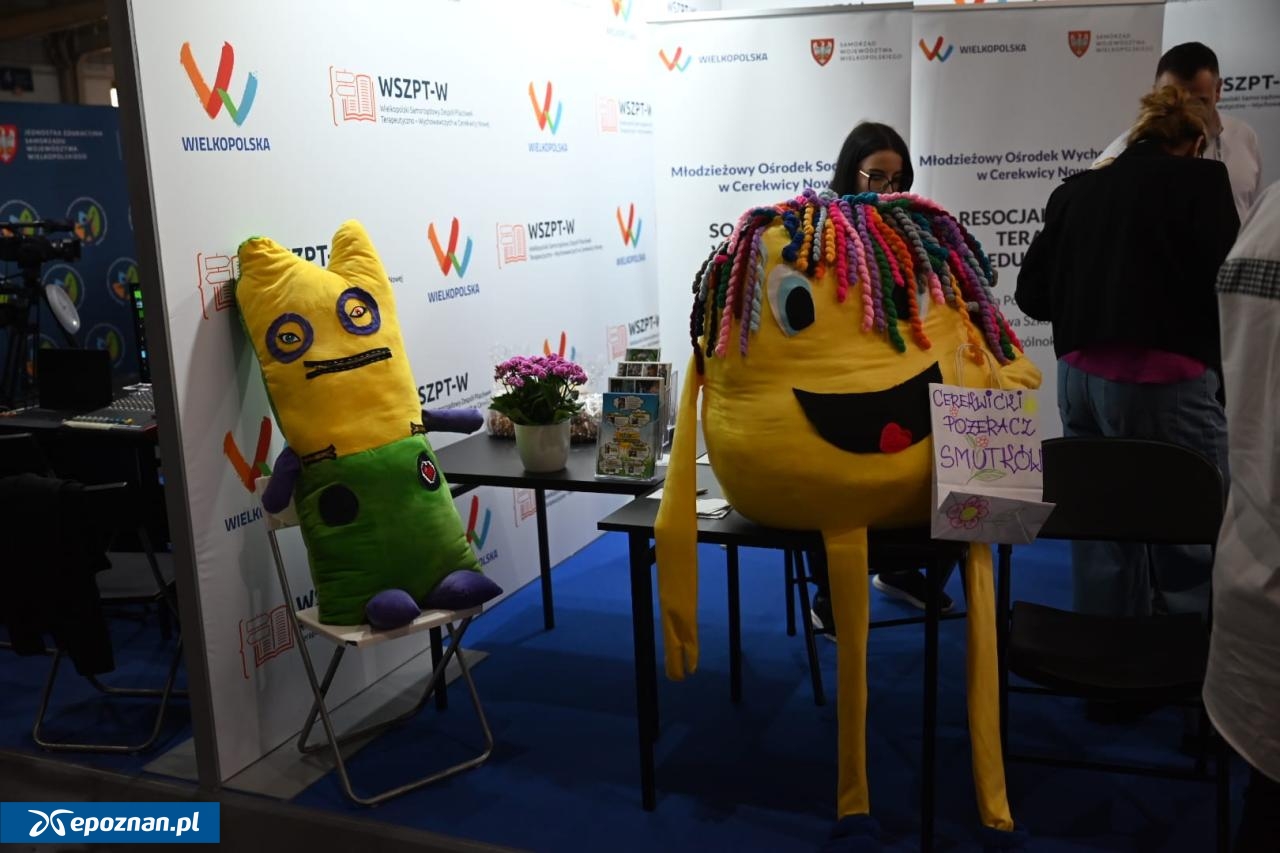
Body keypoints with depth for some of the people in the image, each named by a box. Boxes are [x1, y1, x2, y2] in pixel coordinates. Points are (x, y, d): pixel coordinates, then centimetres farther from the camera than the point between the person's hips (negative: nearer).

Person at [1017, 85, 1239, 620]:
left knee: (1102, 535, 15)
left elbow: (1032, 294, 12)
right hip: (1164, 380, -5)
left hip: (1081, 377, 6)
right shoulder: (1202, 180, 1)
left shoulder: (1074, 190, 14)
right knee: (1190, 540, 3)